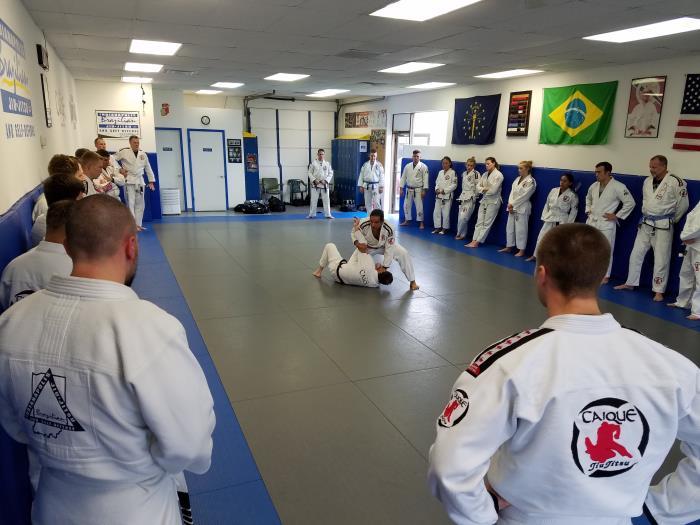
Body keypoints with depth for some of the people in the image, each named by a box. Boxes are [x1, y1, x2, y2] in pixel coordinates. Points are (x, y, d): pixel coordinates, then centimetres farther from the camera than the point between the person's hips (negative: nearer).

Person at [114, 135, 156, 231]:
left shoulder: (143, 154, 8)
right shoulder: (124, 152, -4)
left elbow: (148, 168, 13)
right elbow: (112, 159, -1)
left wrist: (151, 181, 11)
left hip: (140, 181, 5)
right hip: (129, 180, -5)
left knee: (140, 204, 9)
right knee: (131, 203, -7)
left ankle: (138, 224, 18)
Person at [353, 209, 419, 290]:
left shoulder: (388, 229, -38)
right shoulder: (363, 225, -38)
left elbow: (389, 249, -27)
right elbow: (354, 233, -15)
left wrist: (384, 267, -24)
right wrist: (357, 243, -38)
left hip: (385, 245, -1)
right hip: (368, 247, 1)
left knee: (403, 254, -20)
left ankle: (412, 281, -5)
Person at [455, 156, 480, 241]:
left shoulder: (476, 174, -9)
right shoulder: (464, 174, 13)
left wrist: (473, 197, -10)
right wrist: (463, 195, 17)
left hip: (470, 198, -7)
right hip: (463, 197, 7)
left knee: (463, 217, -12)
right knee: (460, 217, 7)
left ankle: (460, 234, 3)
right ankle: (461, 234, 19)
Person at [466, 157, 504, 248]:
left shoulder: (498, 175, -12)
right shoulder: (485, 174, 9)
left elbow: (493, 190, -19)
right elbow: (478, 186, 4)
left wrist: (483, 190, -5)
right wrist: (484, 189, -16)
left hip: (493, 201, -7)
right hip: (484, 200, 7)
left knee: (486, 223, -3)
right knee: (479, 222, 2)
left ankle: (477, 242, -3)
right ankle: (474, 241, -1)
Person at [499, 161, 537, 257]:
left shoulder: (531, 181, -10)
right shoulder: (517, 179, 13)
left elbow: (524, 196, -15)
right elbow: (512, 192, 7)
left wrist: (513, 204, -14)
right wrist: (510, 204, -6)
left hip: (522, 208, -8)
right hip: (512, 207, 8)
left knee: (521, 229, -3)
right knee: (510, 227, 13)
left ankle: (521, 250, 6)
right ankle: (509, 247, 25)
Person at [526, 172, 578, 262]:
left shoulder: (572, 195, -9)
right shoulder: (554, 191, 4)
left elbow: (574, 210, -6)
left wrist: (568, 222, -10)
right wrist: (544, 217, 6)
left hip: (562, 220, -5)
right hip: (550, 218, 5)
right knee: (541, 236, 7)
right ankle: (535, 255, 21)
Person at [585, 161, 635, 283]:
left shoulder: (618, 187, -13)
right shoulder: (594, 186, 6)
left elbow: (630, 202, -11)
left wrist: (617, 216, -11)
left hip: (606, 224, -6)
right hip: (591, 221, 6)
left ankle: (605, 276, 14)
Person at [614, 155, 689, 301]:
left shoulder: (675, 182, -13)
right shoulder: (648, 181, 6)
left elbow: (683, 204, -4)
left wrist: (672, 220, 5)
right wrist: (646, 215, 17)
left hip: (663, 226, -6)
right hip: (645, 223, 6)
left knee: (661, 259, -1)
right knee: (636, 254, 12)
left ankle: (659, 291, 8)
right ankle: (631, 283, 26)